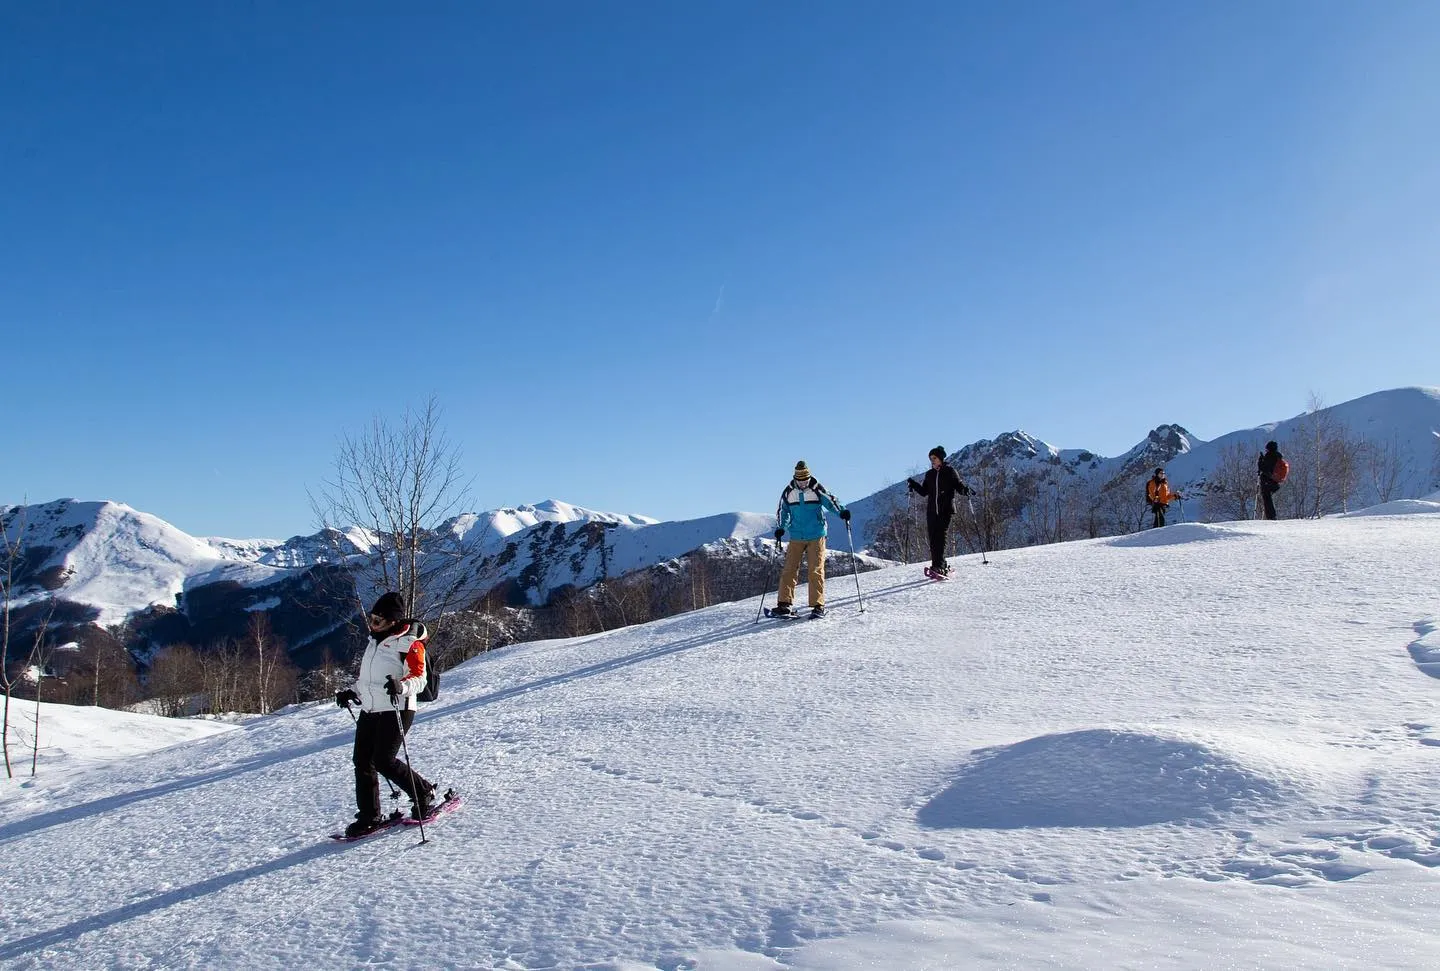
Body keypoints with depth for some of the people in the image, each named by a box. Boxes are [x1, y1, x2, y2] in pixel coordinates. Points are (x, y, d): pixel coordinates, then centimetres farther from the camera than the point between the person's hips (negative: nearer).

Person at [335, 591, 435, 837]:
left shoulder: (409, 643, -9)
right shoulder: (375, 640, 17)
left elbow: (419, 677, -16)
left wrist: (402, 686, -35)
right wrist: (352, 692, 21)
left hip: (396, 710, -8)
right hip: (369, 710, 8)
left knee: (383, 761, -13)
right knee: (362, 762, 3)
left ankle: (423, 793, 7)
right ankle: (369, 817, 11)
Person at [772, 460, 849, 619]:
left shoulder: (817, 490, -4)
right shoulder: (789, 492, 4)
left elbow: (830, 501, -8)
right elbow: (782, 511, 14)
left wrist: (842, 511, -27)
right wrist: (780, 528, 2)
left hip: (816, 536, -2)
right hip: (796, 537, 2)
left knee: (816, 570, -5)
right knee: (789, 569, -3)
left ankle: (818, 605, 0)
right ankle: (784, 603, 0)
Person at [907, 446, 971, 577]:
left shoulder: (950, 471, 3)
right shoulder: (929, 474, 15)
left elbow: (958, 485, 3)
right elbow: (924, 492, 17)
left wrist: (965, 490, -18)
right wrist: (913, 484, 4)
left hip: (946, 510, -5)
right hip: (931, 511, 5)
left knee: (940, 537, -13)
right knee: (933, 538, -1)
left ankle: (939, 566, -16)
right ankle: (941, 566, 5)